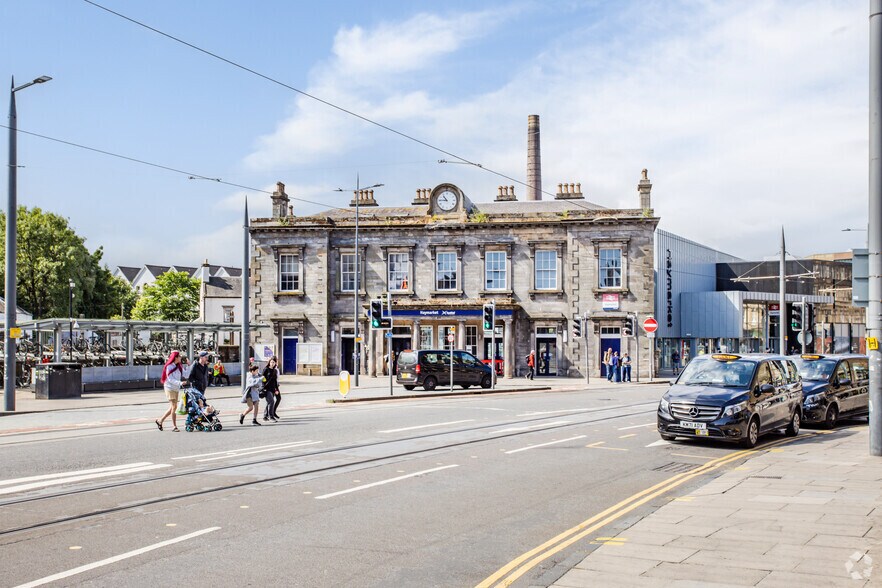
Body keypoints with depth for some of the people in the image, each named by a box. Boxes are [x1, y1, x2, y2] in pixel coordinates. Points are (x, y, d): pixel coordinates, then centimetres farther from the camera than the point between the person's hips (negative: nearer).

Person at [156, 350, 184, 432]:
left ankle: (160, 421, 24)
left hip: (176, 389, 8)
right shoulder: (169, 367, -11)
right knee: (174, 407, -11)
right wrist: (180, 383, -29)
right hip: (170, 388, -8)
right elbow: (170, 379, -17)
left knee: (172, 407, 11)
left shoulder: (179, 366, 11)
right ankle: (174, 426, -8)